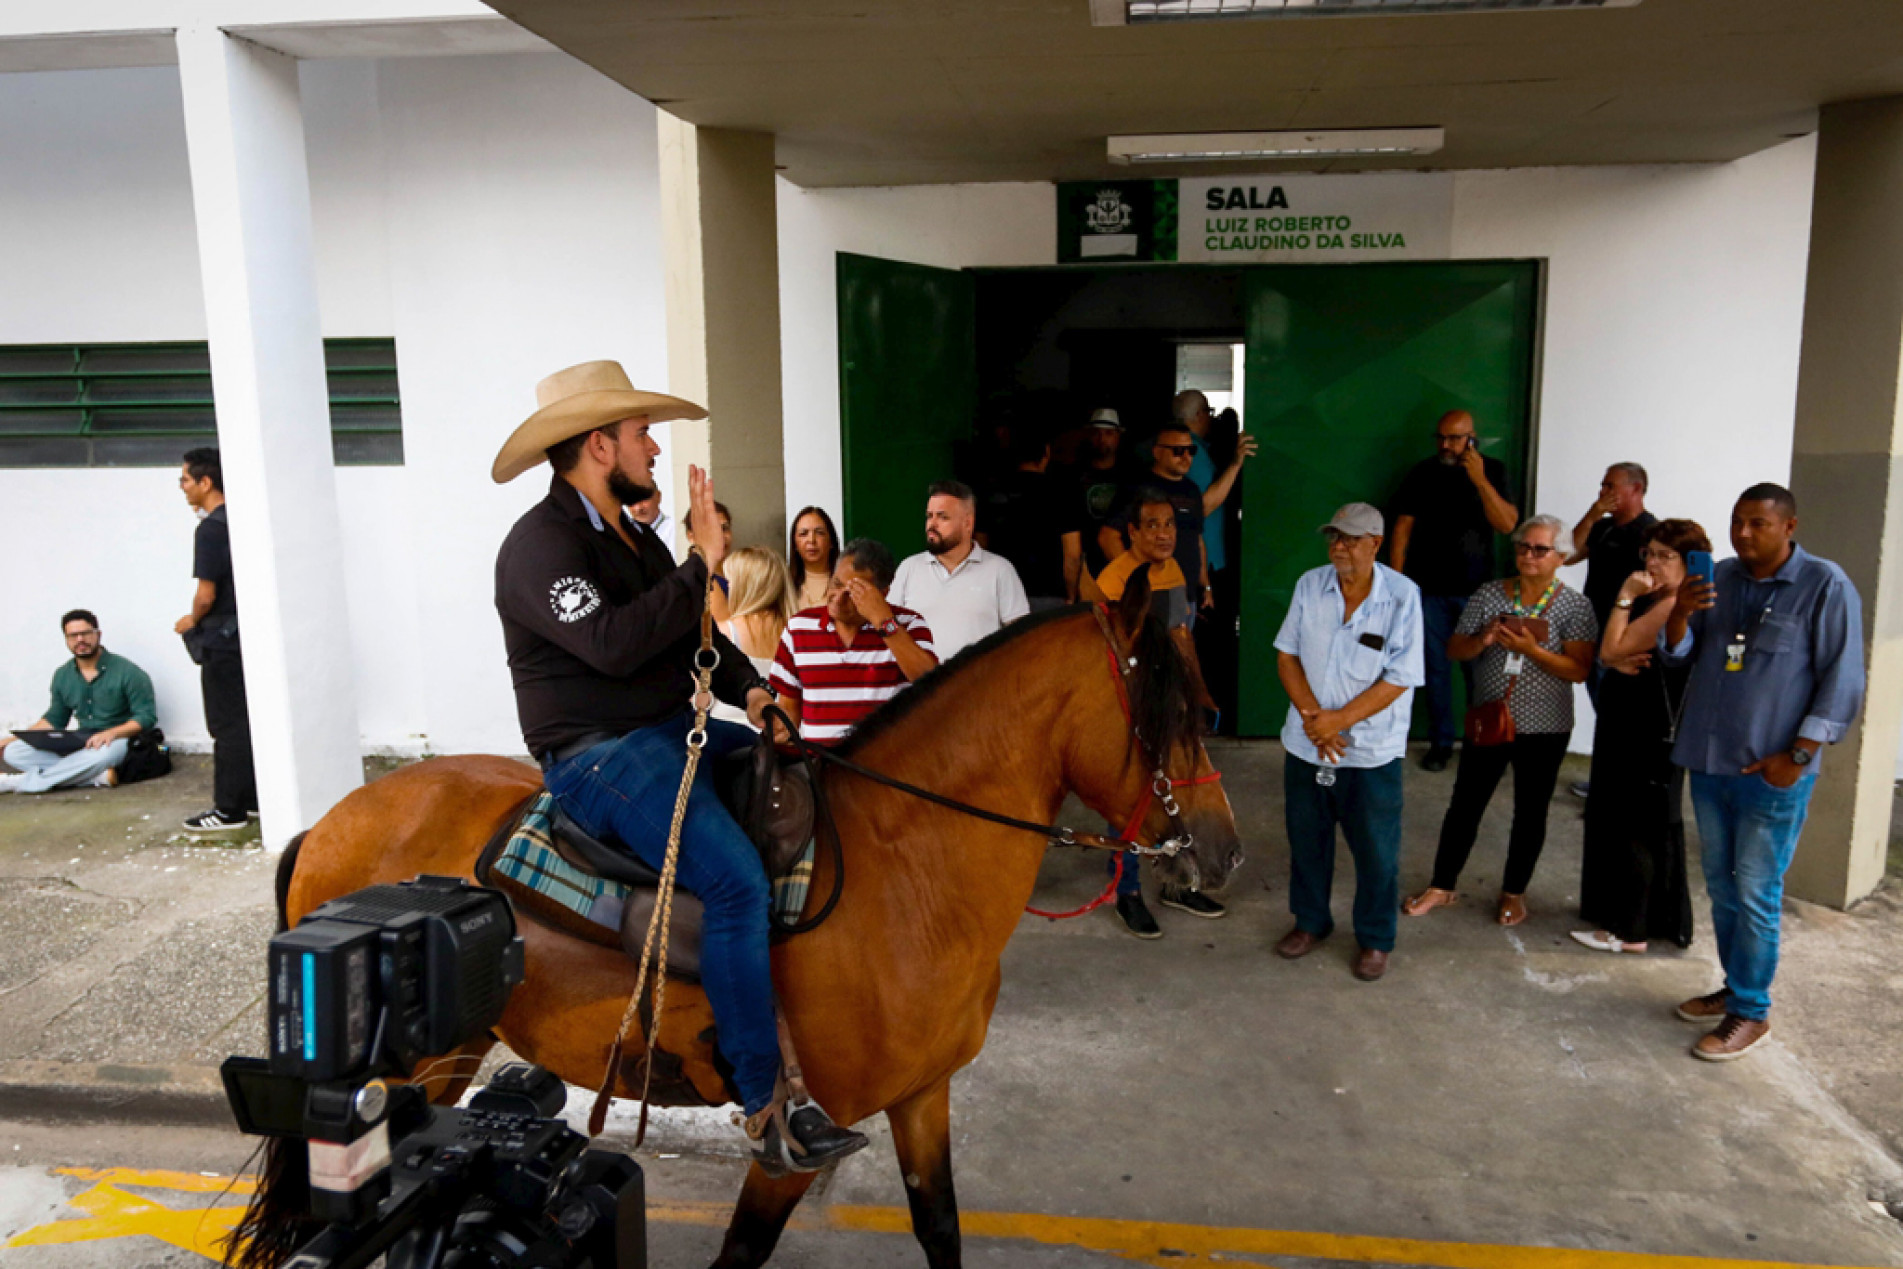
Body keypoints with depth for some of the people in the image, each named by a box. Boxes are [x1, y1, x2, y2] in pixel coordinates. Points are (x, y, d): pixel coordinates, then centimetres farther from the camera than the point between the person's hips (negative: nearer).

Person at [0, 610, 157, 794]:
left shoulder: (126, 672, -6)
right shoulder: (62, 675, 11)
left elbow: (146, 717, -10)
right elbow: (54, 720, 22)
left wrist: (112, 733, -26)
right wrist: (15, 738, 10)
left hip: (116, 740, -6)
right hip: (79, 743, 6)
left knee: (103, 752, -42)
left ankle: (19, 782, -22)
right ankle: (100, 776, -30)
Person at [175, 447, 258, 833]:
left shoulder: (209, 530, -17)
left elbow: (206, 595, -19)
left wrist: (192, 621, -1)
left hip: (221, 641, -8)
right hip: (244, 636, 8)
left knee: (228, 727, -2)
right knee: (245, 721, 14)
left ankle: (229, 810, 5)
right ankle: (254, 798, 21)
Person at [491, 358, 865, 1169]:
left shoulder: (629, 536, 17)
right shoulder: (539, 545, -12)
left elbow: (692, 634, 18)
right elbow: (613, 643, -28)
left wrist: (746, 688, 0)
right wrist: (702, 564, -23)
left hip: (671, 731, 10)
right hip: (598, 756, -10)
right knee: (736, 880, -25)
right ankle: (766, 1106, -16)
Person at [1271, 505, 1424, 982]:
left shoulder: (1402, 596, -13)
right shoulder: (1310, 585, -2)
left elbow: (1400, 678, -14)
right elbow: (1287, 656, 0)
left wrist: (1340, 720, -19)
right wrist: (1311, 715, -14)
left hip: (1372, 749, -3)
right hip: (1306, 742, 4)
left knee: (1376, 851, 7)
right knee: (1306, 837, 17)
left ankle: (1375, 940, 27)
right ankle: (1311, 922, 38)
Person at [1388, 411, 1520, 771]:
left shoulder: (1493, 471, 2)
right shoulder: (1422, 474, 3)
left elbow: (1507, 524, -10)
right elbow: (1402, 529, 4)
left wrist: (1480, 480, -20)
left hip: (1476, 589, -1)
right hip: (1431, 589, 1)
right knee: (1437, 666, 3)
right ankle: (1440, 741, 14)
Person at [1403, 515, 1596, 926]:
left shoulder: (1574, 606, -6)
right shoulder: (1489, 595, 0)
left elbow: (1579, 670, -14)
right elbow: (1454, 650, 2)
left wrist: (1530, 649, -26)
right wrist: (1482, 640, -19)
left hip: (1544, 729, -1)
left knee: (1530, 812, 10)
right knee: (1465, 804, 7)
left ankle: (1514, 892, 27)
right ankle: (1442, 886, 20)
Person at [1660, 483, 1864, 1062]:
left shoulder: (1825, 586, -10)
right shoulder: (1720, 578, 7)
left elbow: (1841, 681, -10)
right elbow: (1681, 653, 9)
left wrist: (1797, 756, -14)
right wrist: (1679, 616, -13)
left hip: (1771, 774, -6)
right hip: (1708, 760, 6)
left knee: (1755, 894, 0)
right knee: (1720, 884, 15)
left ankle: (1749, 1012, 12)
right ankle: (1734, 986, 30)